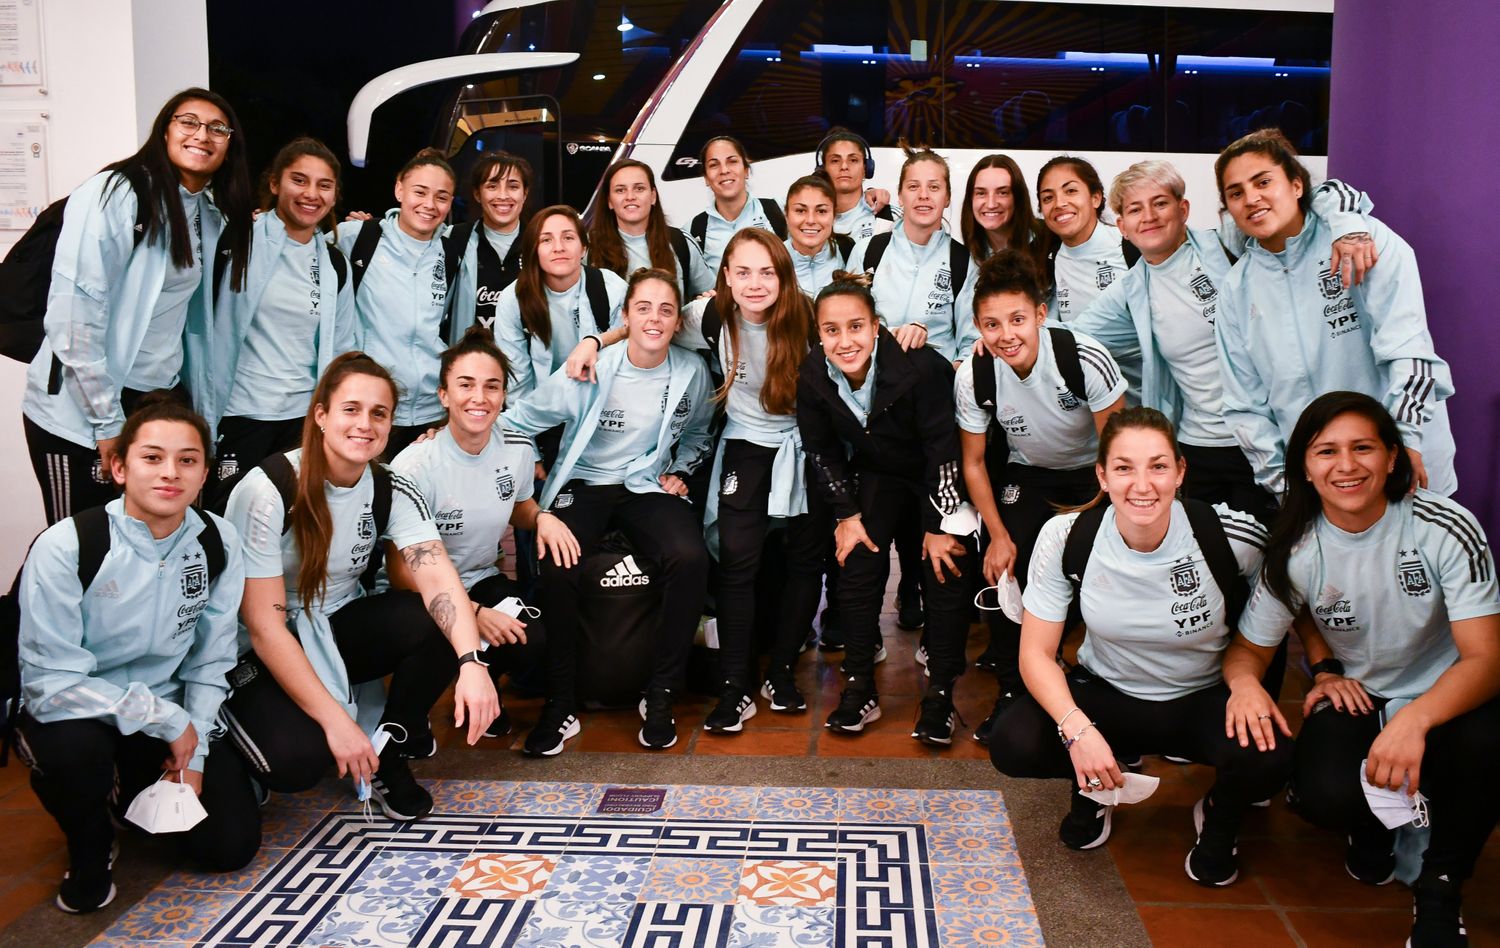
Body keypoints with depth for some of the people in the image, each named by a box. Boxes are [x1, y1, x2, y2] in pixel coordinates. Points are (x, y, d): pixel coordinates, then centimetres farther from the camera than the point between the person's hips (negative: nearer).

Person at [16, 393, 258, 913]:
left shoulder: (217, 544, -10)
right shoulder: (66, 547, -23)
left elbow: (211, 662, -2)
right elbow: (50, 683, -23)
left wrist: (193, 752, -10)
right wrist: (166, 719, -22)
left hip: (172, 716, 4)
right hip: (75, 712, -3)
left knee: (230, 844, -6)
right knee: (77, 749, -38)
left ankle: (140, 791, 27)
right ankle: (90, 848, -2)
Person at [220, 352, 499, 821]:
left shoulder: (393, 492, -9)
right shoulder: (268, 490, -23)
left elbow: (437, 577, -24)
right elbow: (264, 625, -24)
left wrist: (471, 663, -43)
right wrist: (335, 720, -29)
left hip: (337, 628, 5)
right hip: (254, 652, -4)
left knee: (440, 623, -23)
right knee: (298, 759, -30)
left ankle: (388, 749, -1)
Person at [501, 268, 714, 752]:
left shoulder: (692, 372, -2)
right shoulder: (590, 370, -10)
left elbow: (696, 434, 19)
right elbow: (519, 421, -1)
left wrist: (678, 472, 3)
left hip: (648, 486, 2)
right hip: (584, 484, -1)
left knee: (690, 559, -29)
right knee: (558, 570, -31)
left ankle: (660, 696, -11)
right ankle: (560, 705, -12)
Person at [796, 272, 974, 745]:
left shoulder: (918, 365, -33)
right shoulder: (812, 377, -20)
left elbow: (944, 448, -24)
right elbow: (822, 452, -4)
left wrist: (940, 525, -19)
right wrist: (846, 514, -6)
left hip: (937, 473, -3)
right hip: (876, 472, 3)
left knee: (946, 569, -11)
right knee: (857, 562, -9)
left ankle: (940, 696, 1)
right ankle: (859, 689, 3)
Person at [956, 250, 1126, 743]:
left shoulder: (1086, 359, -30)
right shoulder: (973, 376, -22)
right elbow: (973, 462, -8)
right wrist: (999, 534, -11)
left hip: (1091, 471, -2)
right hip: (1027, 472, 2)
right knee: (1005, 568, -13)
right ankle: (1012, 688, 5)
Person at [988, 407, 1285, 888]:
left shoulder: (1233, 537, -22)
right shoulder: (1067, 537, -20)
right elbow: (1036, 653, -15)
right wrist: (1078, 729, -32)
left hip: (1204, 699, 0)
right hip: (1107, 695, 1)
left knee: (1267, 758, -32)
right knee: (1013, 744, -26)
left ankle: (1221, 813, 8)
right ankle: (1093, 786, 11)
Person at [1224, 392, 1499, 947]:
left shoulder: (1447, 528, -18)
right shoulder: (1295, 551, -11)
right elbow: (1250, 648, -2)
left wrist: (1415, 720, -43)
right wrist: (1244, 683, -29)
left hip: (1444, 696, -1)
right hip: (1354, 697, 1)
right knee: (1324, 797, -30)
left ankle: (1440, 888, -6)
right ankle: (1376, 819, 12)